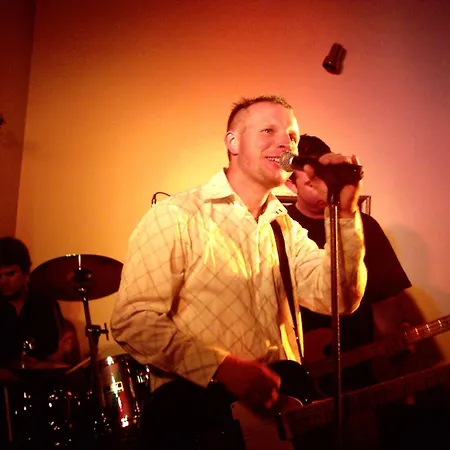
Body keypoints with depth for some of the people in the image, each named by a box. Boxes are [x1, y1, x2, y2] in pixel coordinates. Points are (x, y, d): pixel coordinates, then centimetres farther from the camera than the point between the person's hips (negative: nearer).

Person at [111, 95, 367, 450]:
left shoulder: (288, 228, 18)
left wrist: (346, 214, -8)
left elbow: (339, 299, 4)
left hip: (281, 403, 7)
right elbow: (134, 320, -9)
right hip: (195, 407, -7)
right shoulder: (175, 217, -2)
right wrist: (223, 368, -18)